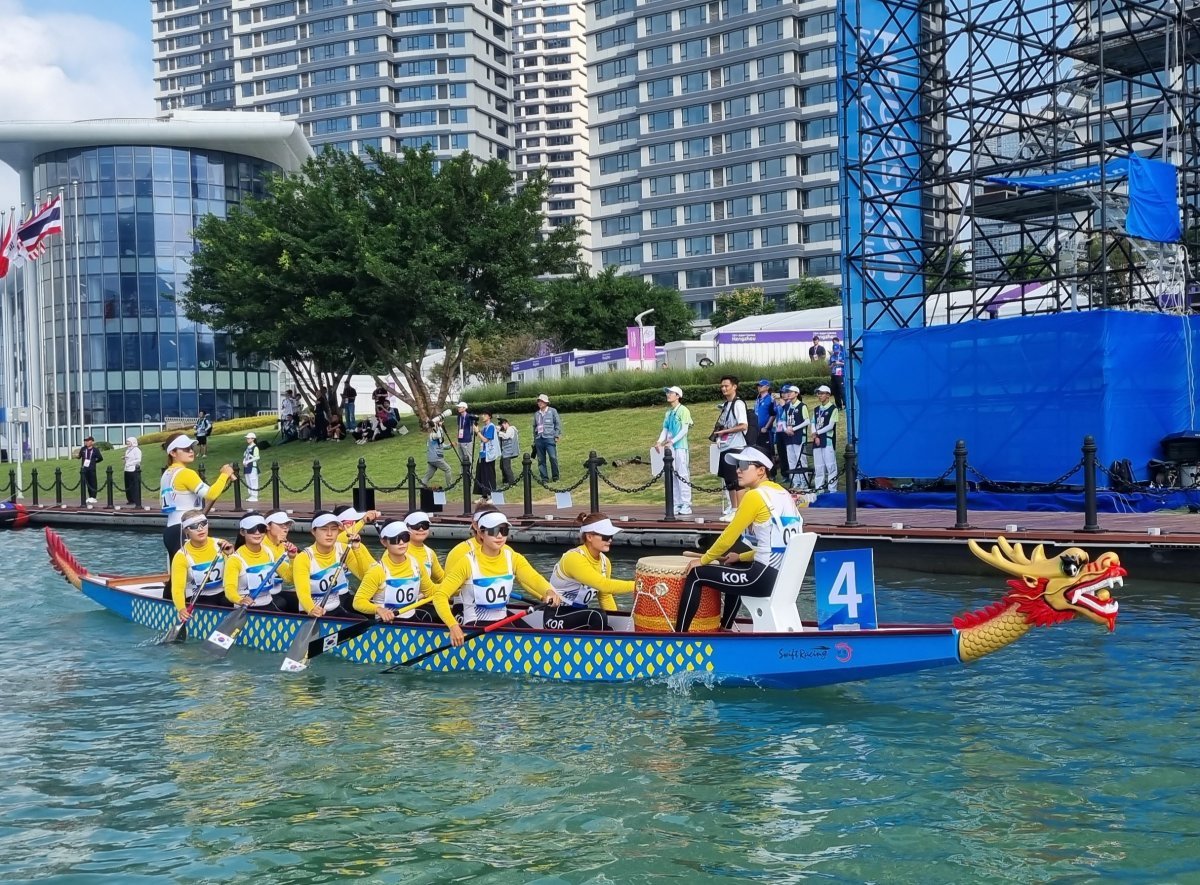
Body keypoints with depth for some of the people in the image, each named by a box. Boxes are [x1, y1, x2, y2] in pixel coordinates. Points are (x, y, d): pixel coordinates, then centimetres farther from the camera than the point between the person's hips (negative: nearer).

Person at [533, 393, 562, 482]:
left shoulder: (552, 411, 5)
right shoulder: (536, 414, 16)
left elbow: (558, 423, 2)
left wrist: (557, 435, -6)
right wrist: (534, 439, 17)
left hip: (549, 438, -4)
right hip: (539, 439, 4)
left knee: (553, 457, -11)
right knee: (541, 460, 1)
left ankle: (555, 477, 1)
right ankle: (544, 478, 6)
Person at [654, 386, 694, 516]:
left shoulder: (683, 410, -4)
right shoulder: (668, 412, 17)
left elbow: (684, 429, -11)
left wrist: (673, 441, -20)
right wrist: (659, 442, 2)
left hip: (680, 446, -7)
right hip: (670, 447, 7)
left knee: (682, 475, -7)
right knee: (672, 476, 6)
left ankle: (686, 505, -5)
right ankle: (677, 505, 11)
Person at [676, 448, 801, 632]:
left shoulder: (754, 495, -12)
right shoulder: (782, 494, 12)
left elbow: (729, 537, -8)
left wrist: (703, 560, 6)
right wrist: (741, 557, 23)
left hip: (767, 577, -9)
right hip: (786, 574, 9)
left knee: (695, 575, 2)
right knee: (735, 568, 38)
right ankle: (725, 628, 46)